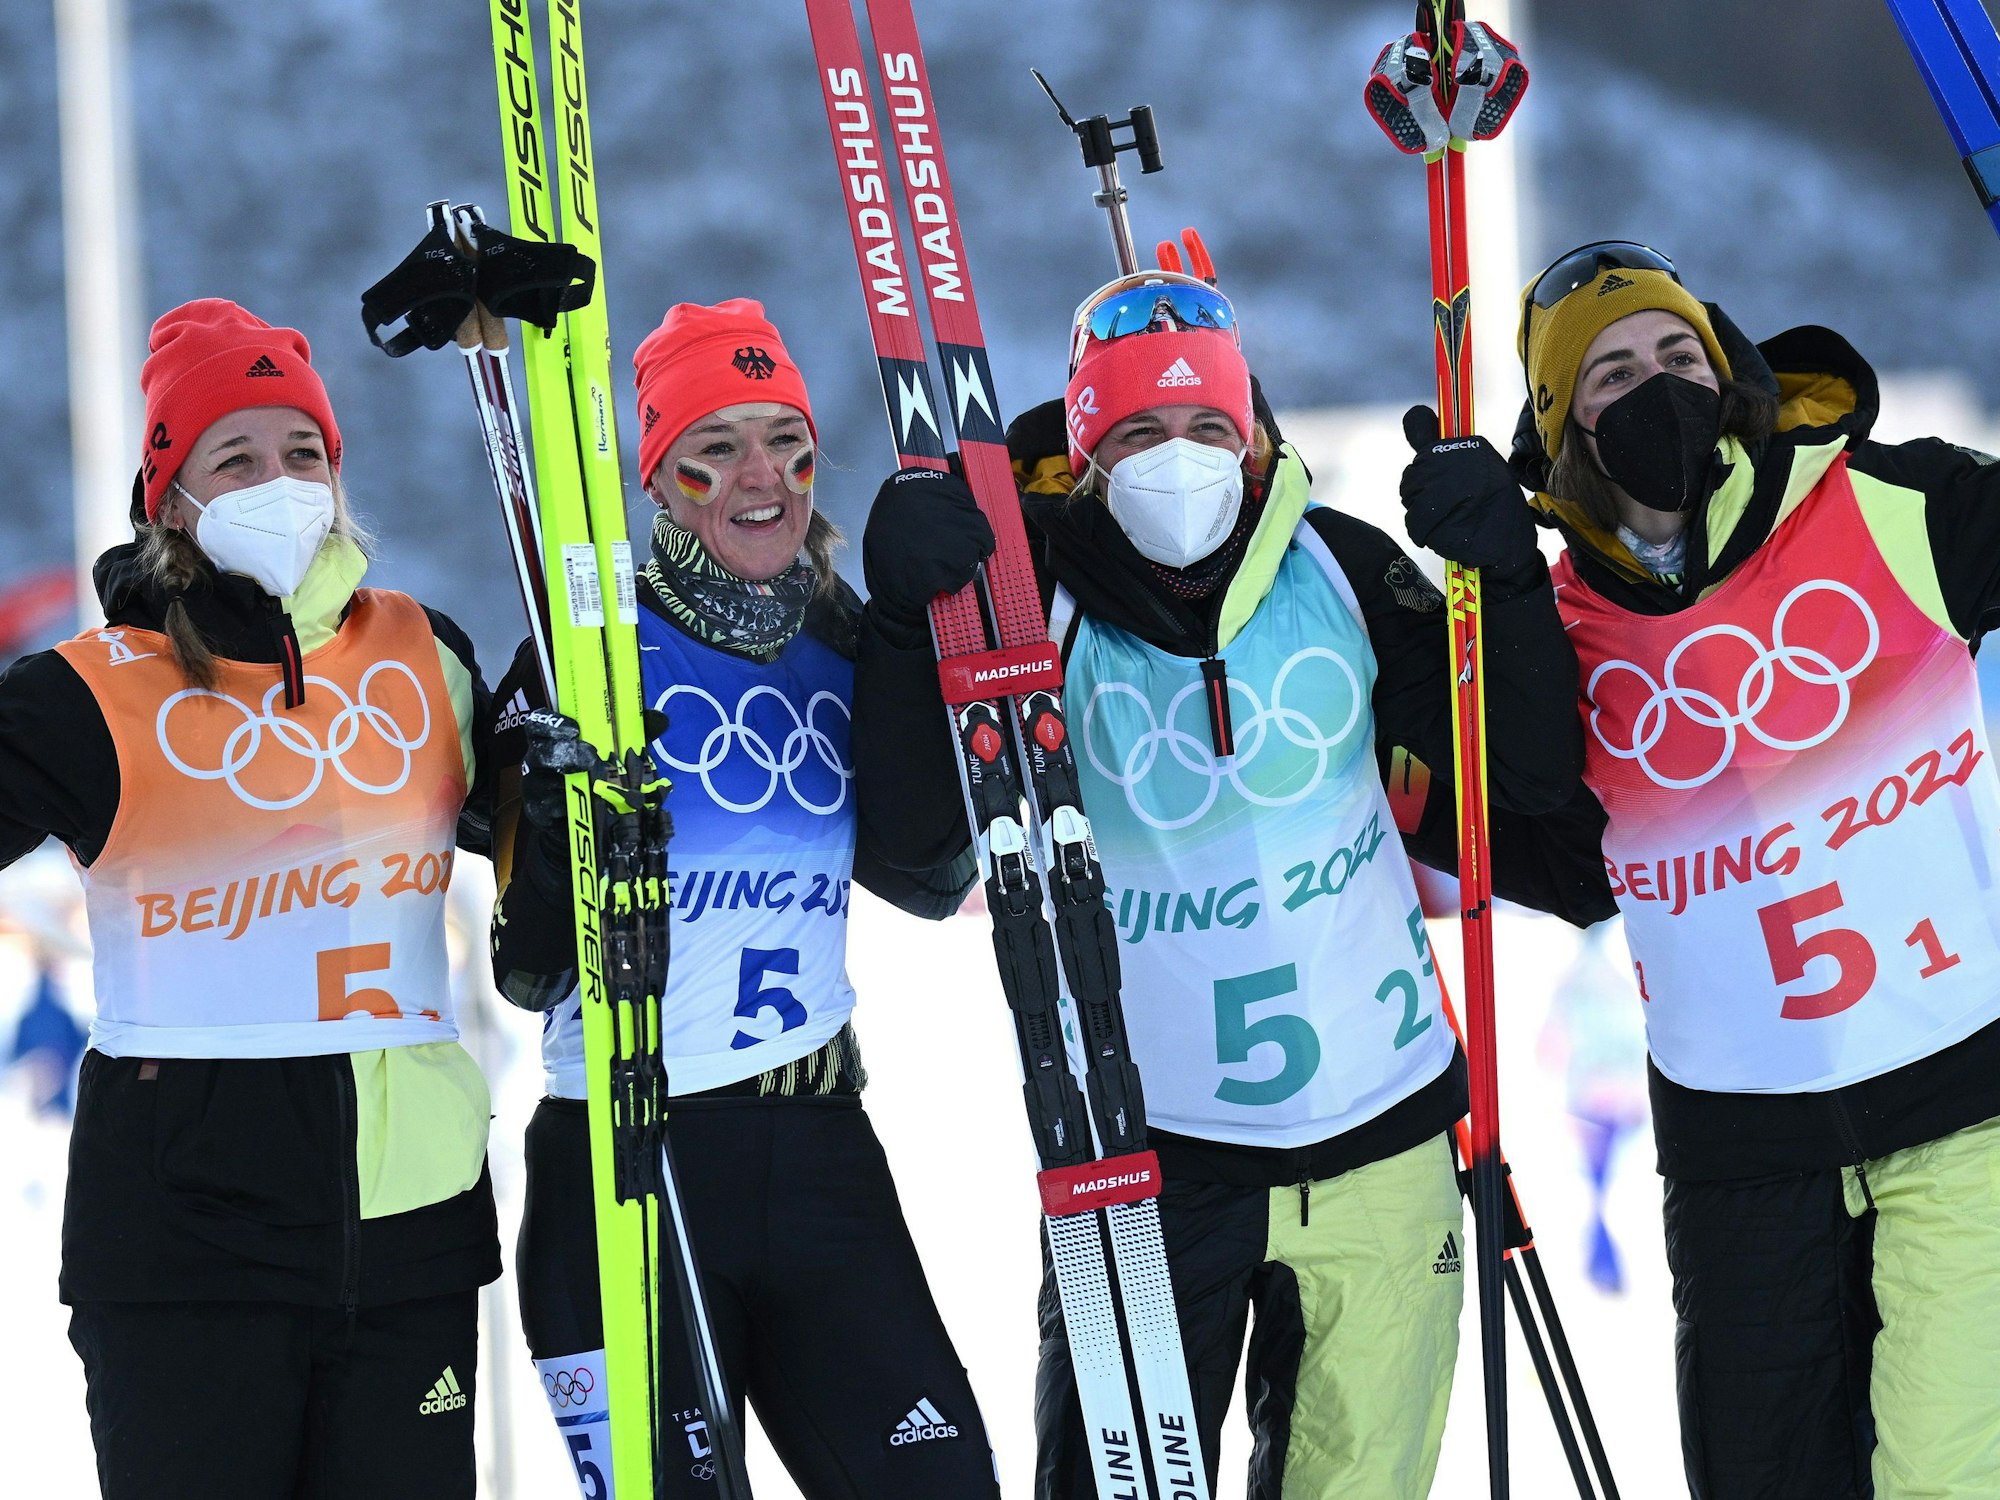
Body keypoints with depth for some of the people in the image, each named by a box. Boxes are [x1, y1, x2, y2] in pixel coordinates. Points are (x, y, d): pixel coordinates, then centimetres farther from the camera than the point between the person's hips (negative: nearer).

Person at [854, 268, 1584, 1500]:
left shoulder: (1342, 572, -1)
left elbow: (1527, 776, 3)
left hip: (1382, 1143, 2)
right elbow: (918, 829, -14)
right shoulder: (1034, 604, -6)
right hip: (1151, 1163, -2)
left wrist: (1503, 578, -11)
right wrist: (904, 614, -25)